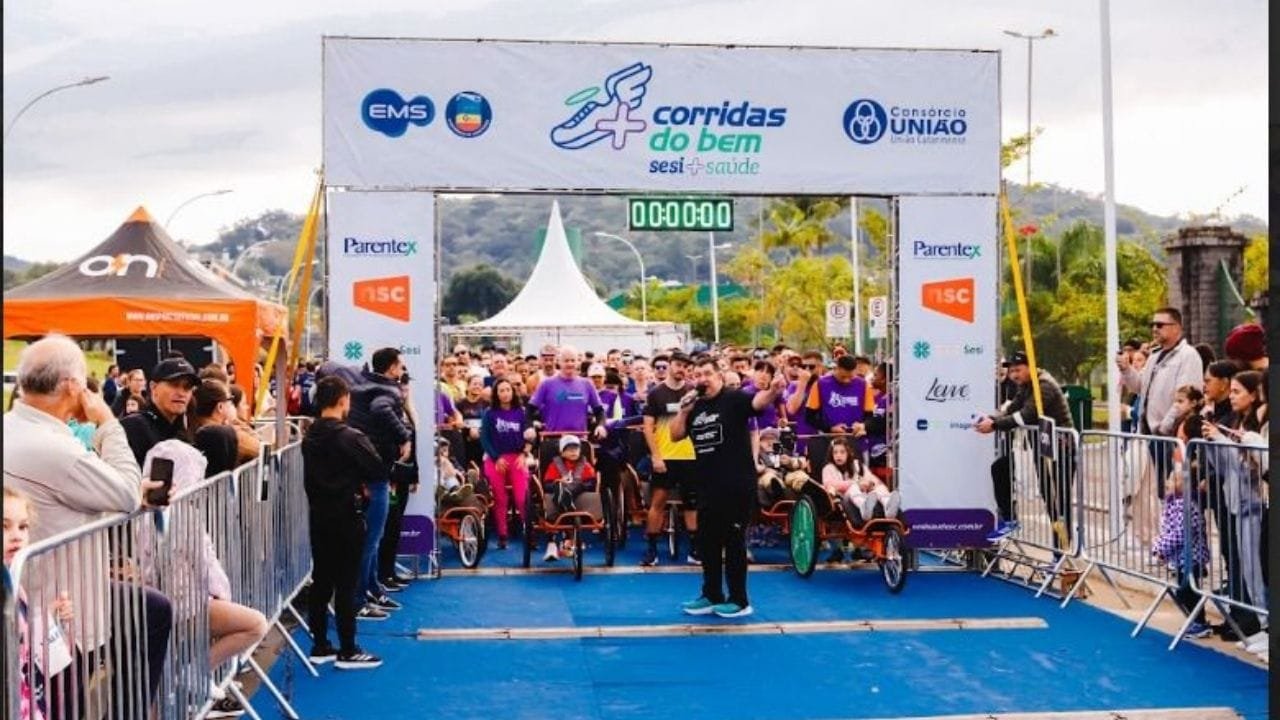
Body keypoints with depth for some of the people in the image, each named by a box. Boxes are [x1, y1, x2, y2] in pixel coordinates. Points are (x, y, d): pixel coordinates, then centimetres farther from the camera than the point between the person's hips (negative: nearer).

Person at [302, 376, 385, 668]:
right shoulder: (350, 437, -16)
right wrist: (358, 477, 4)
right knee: (346, 583, -2)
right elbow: (378, 470, -15)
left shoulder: (309, 437, 5)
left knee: (321, 580, 12)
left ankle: (320, 646, 18)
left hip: (318, 514, 7)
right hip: (346, 515, -7)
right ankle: (347, 651, 2)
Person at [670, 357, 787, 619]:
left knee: (734, 542, -1)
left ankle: (739, 601, 8)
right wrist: (683, 411, -4)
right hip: (707, 486, 7)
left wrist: (772, 391, -49)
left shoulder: (734, 399, -8)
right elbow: (675, 435, 11)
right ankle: (712, 596, 24)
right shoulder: (695, 407, 12)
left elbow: (757, 402, -27)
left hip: (737, 486, -7)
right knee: (708, 542, 12)